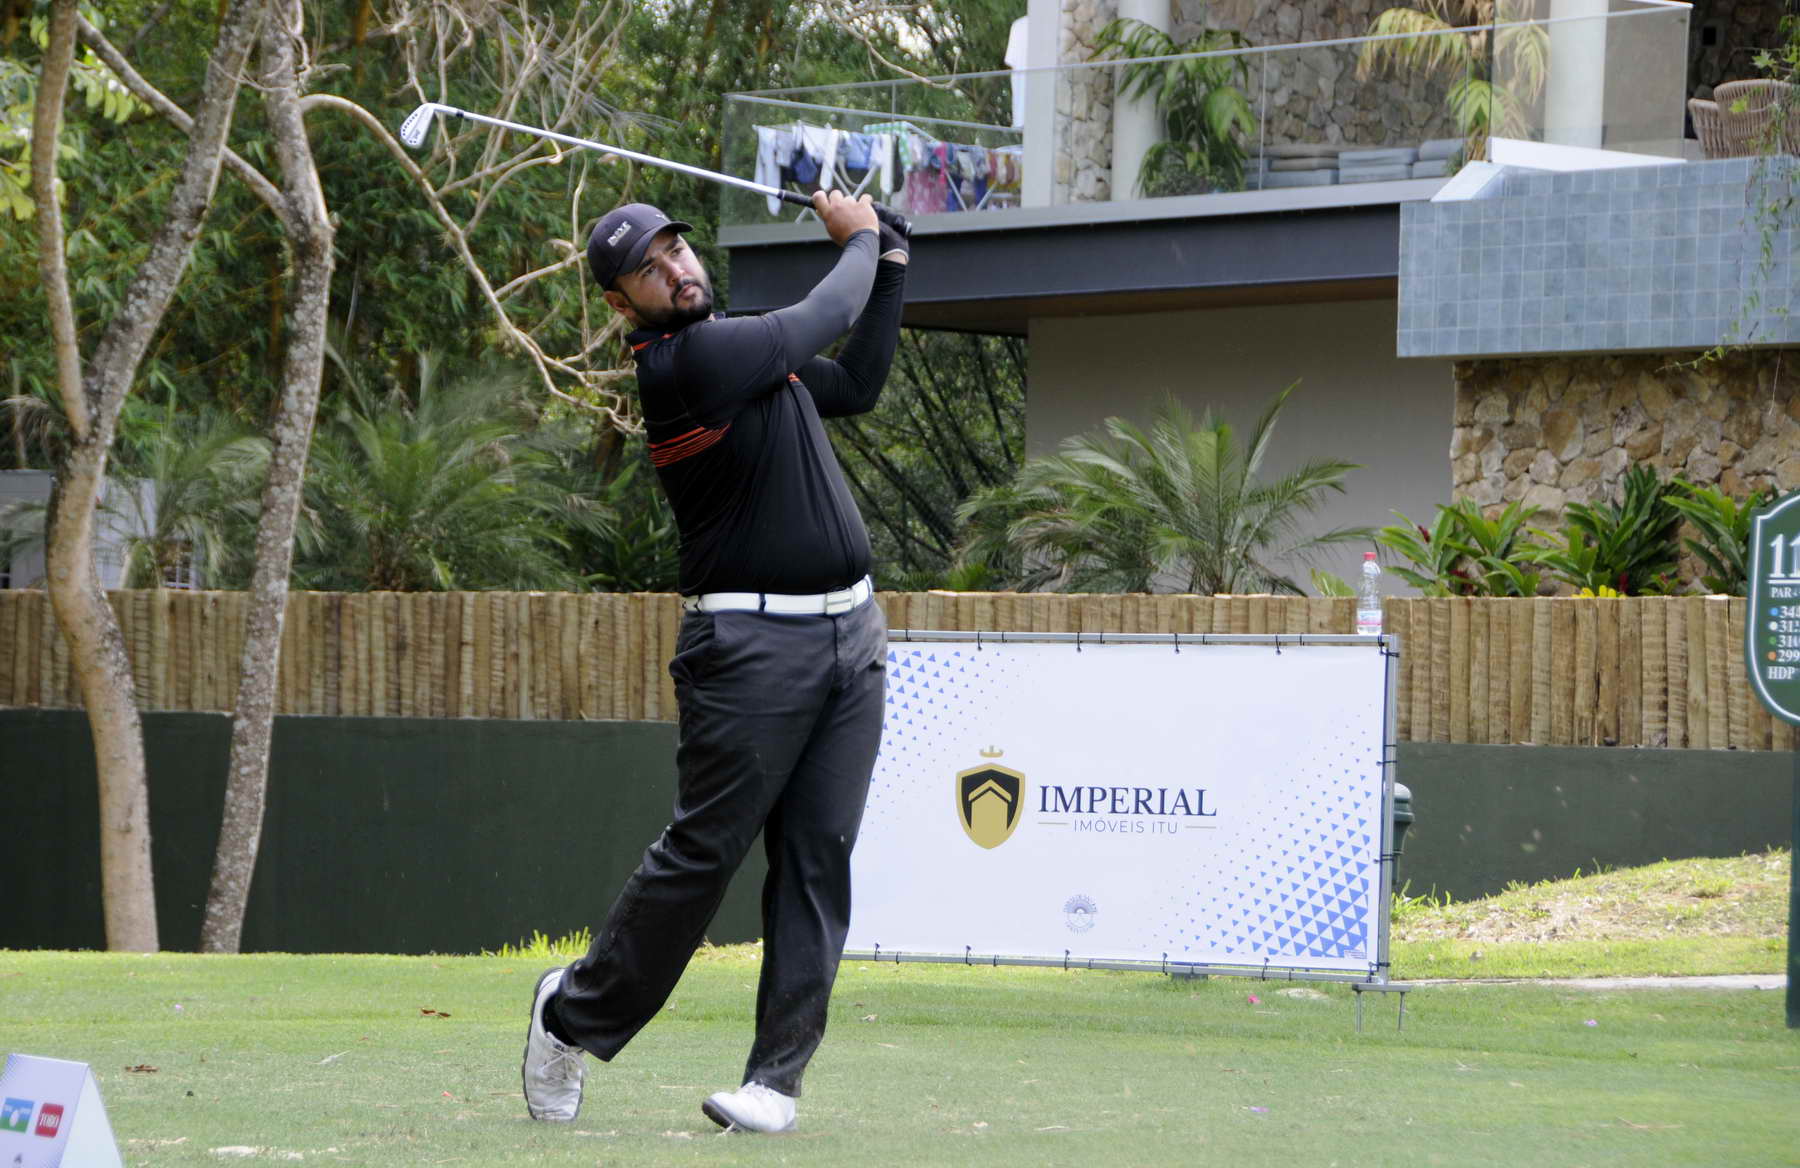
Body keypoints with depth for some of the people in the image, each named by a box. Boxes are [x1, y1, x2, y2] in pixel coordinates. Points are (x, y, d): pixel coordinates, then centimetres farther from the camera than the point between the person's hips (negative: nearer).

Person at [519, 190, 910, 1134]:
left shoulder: (742, 347, 14)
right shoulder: (677, 364, -14)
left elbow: (854, 382, 26)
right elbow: (822, 319, -7)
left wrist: (891, 262, 21)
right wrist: (860, 237, 13)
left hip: (851, 633, 8)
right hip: (751, 643, -8)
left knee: (818, 858, 1)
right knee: (705, 848, -5)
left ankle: (777, 1076, 1)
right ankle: (576, 1013, 15)